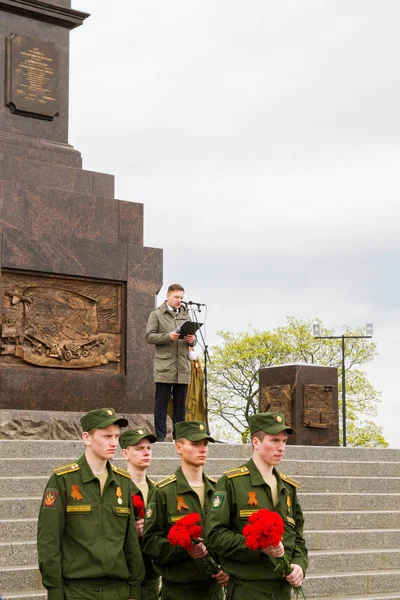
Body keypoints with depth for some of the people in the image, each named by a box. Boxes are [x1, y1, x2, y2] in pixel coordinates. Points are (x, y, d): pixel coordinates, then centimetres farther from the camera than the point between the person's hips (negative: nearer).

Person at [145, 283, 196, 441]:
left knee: (180, 404, 6)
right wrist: (168, 336, -16)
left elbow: (192, 339, 20)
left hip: (183, 367, 4)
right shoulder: (156, 314, 5)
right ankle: (161, 436, 2)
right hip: (164, 366, -4)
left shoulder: (186, 315, 18)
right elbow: (149, 337, -3)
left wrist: (192, 340, -3)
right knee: (161, 403, -1)